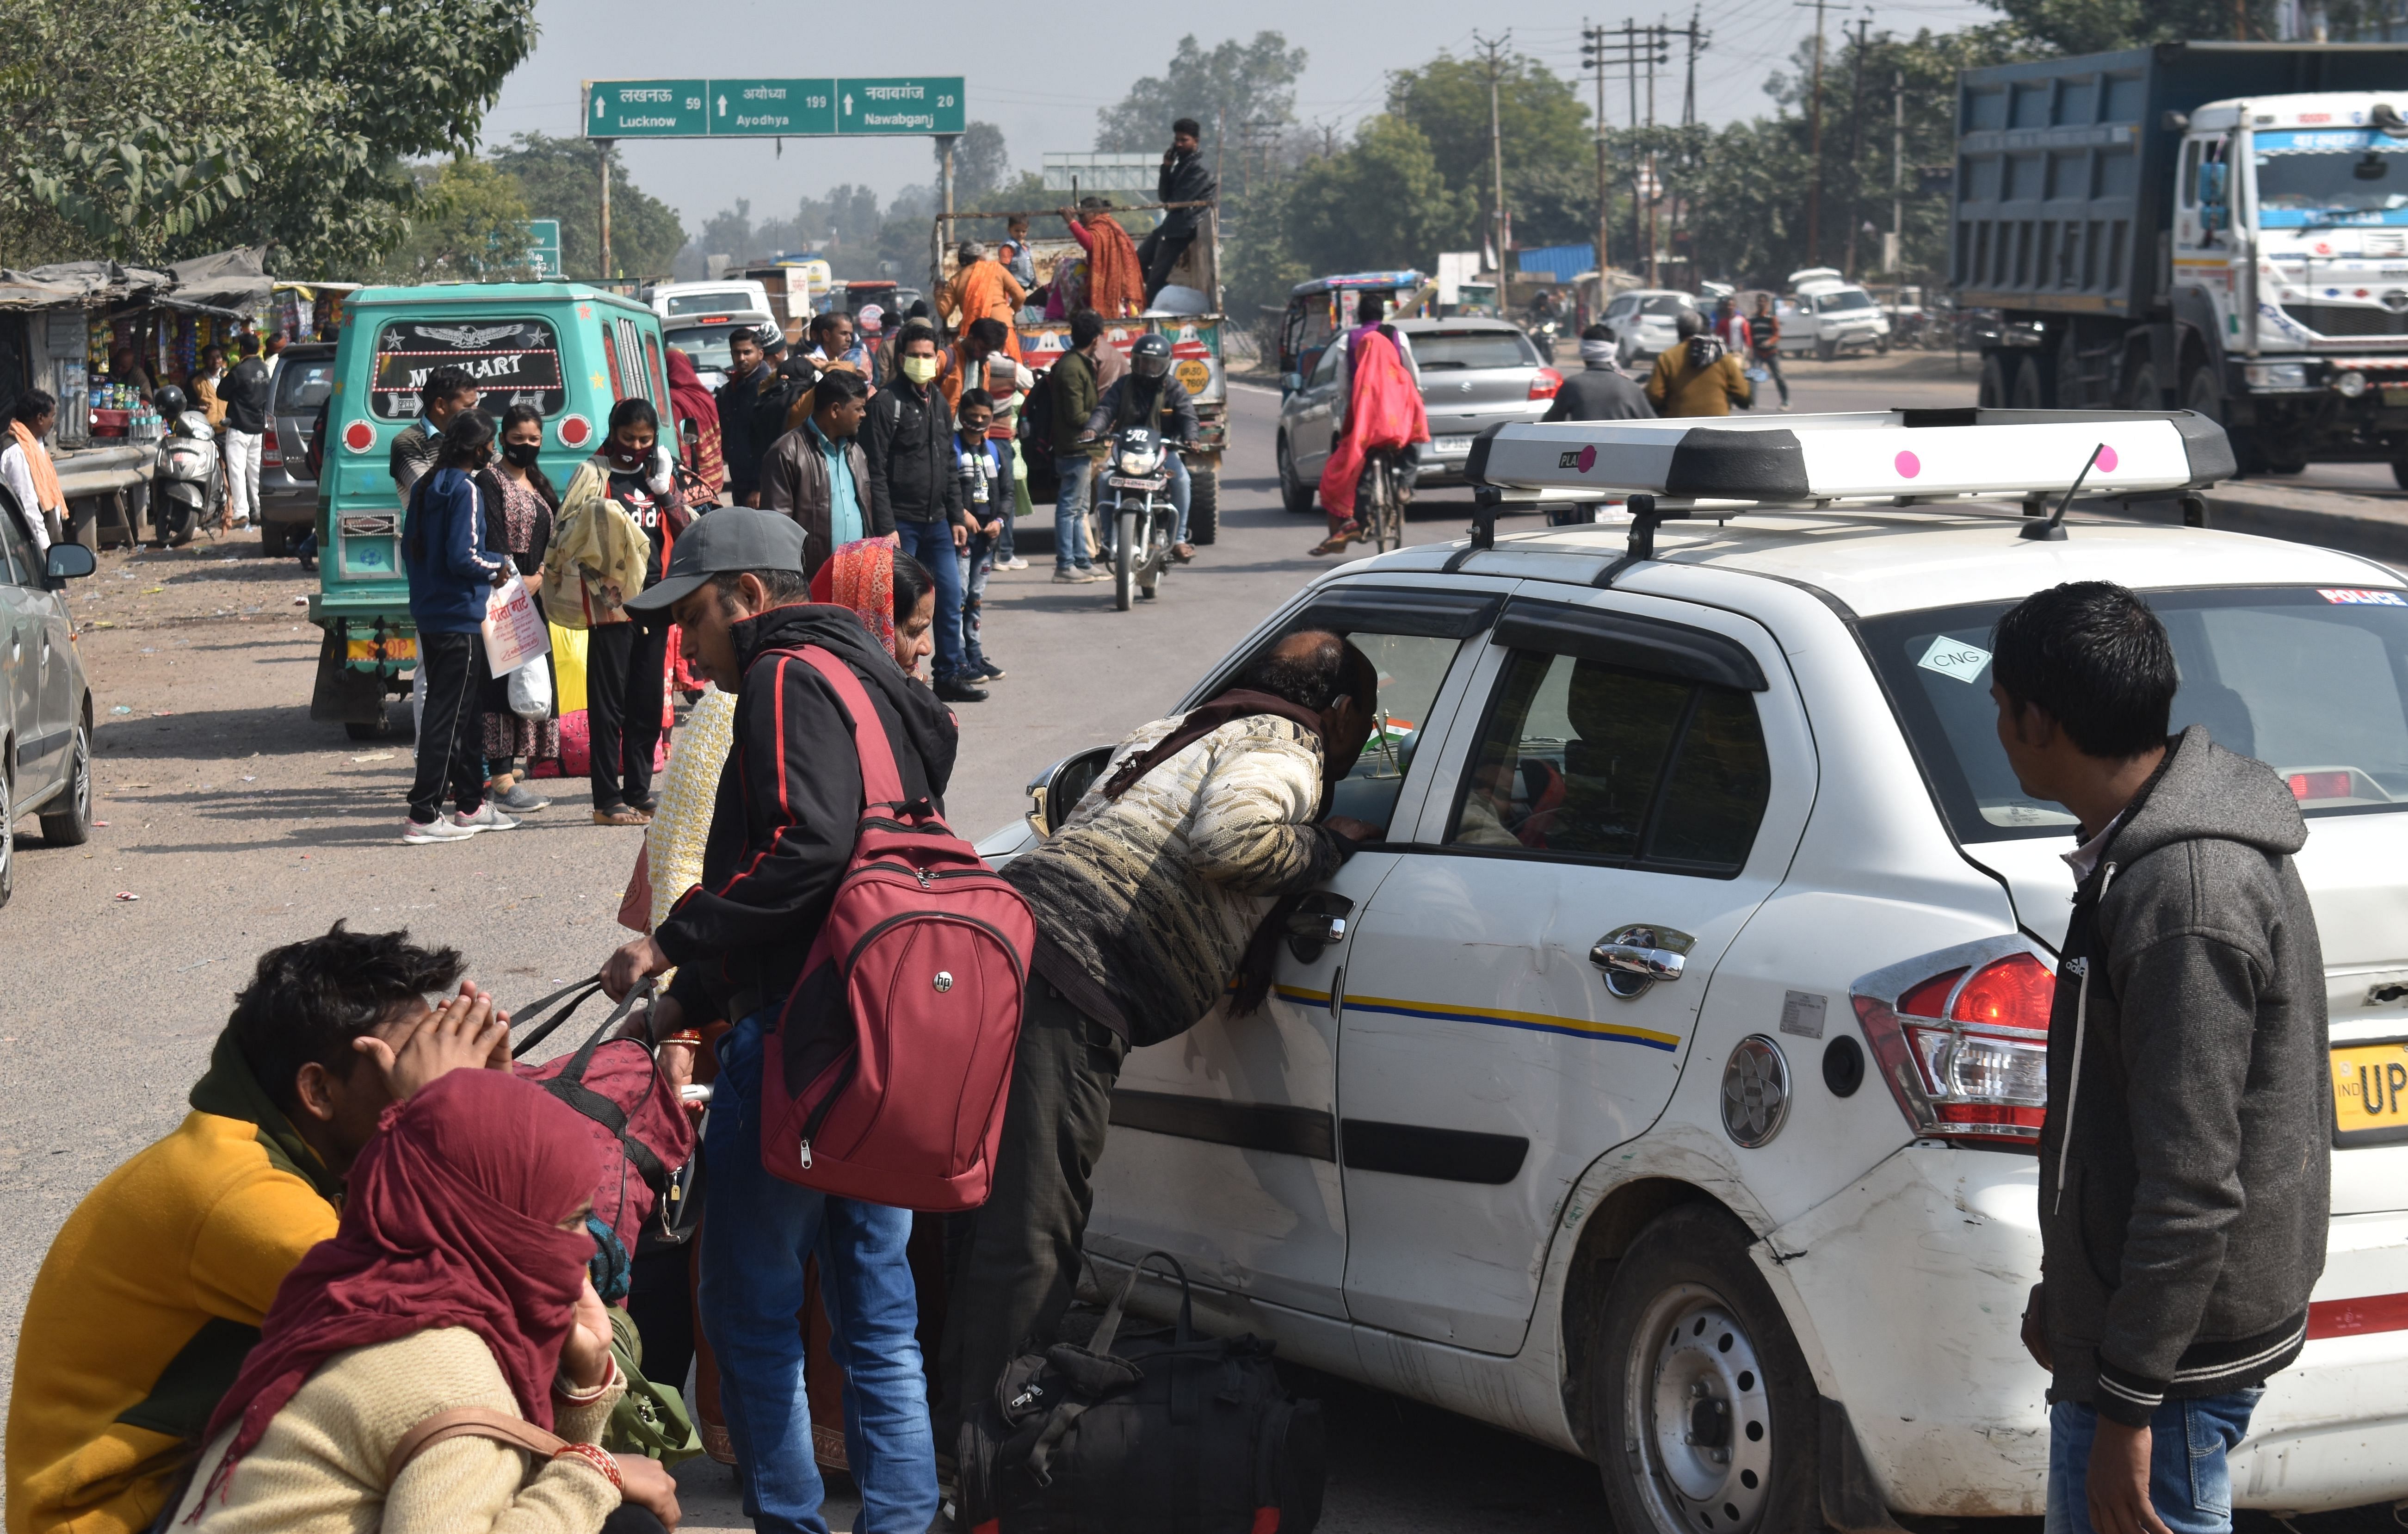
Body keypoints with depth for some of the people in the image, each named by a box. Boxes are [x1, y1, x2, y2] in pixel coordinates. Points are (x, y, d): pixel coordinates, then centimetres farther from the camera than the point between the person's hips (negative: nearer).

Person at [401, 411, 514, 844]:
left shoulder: (427, 486, 12)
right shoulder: (465, 490, -16)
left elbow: (410, 547, 17)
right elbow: (463, 557, -22)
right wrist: (498, 565, -6)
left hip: (430, 613, 10)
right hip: (459, 618, -10)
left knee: (467, 711, 17)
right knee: (448, 716, -6)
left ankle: (471, 805, 24)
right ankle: (423, 816, -6)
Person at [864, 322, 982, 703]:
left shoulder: (939, 404, 14)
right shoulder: (887, 403, -8)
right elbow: (876, 470, -13)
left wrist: (957, 518, 15)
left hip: (937, 522, 7)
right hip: (901, 524, -7)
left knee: (951, 598, 7)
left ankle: (949, 676, 16)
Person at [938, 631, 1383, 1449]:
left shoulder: (1174, 732, 30)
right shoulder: (1285, 752, 3)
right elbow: (1227, 836, -17)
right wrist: (1327, 846, 1)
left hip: (1006, 930, 9)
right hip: (1070, 984, -9)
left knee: (988, 1210, 14)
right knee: (1030, 1236, -8)